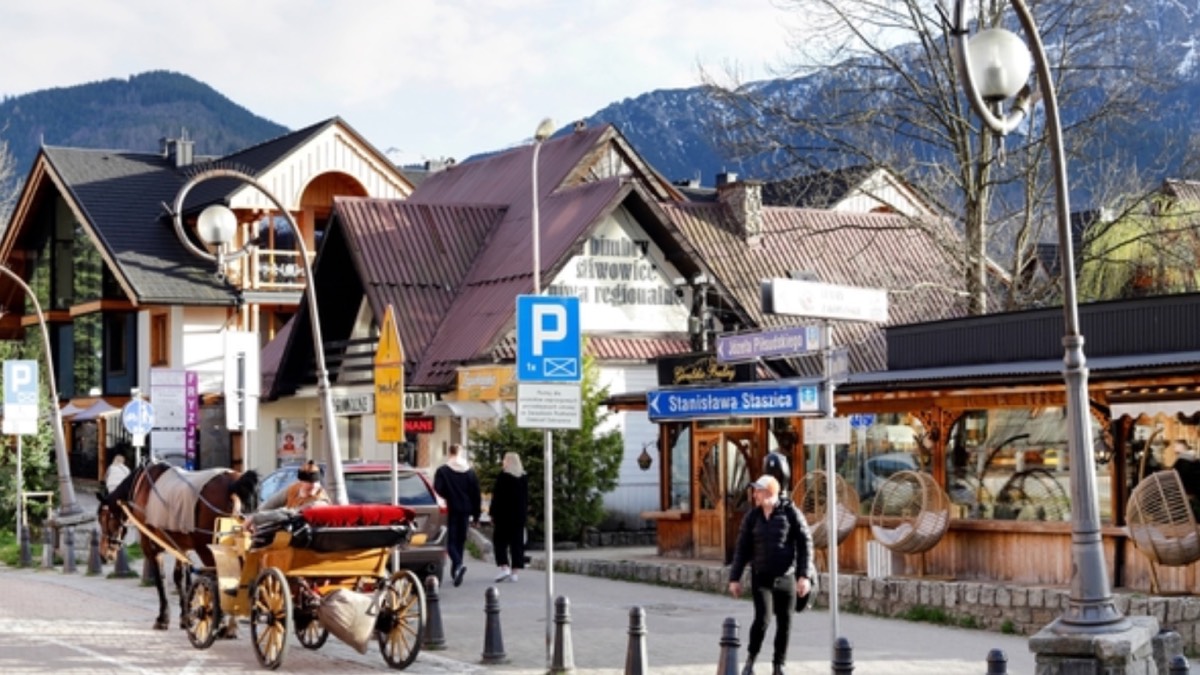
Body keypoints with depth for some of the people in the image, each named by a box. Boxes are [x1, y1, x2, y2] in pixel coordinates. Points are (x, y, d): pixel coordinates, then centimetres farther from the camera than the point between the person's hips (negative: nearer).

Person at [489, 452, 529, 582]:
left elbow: (496, 497, -11)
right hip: (519, 514, 5)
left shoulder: (502, 476, -10)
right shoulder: (524, 477, 7)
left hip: (504, 513, -5)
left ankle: (504, 566, -10)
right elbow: (526, 498, 11)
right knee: (517, 541, 6)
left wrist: (492, 513, -6)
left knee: (500, 541, 4)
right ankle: (515, 571, 4)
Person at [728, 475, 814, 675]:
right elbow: (742, 549, 7)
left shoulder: (790, 513, -5)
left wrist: (805, 575, -11)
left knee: (784, 623, 5)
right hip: (761, 578, 0)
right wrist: (735, 578, 4)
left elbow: (805, 543, -4)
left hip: (787, 578, 0)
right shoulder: (752, 517, 3)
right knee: (762, 619, -15)